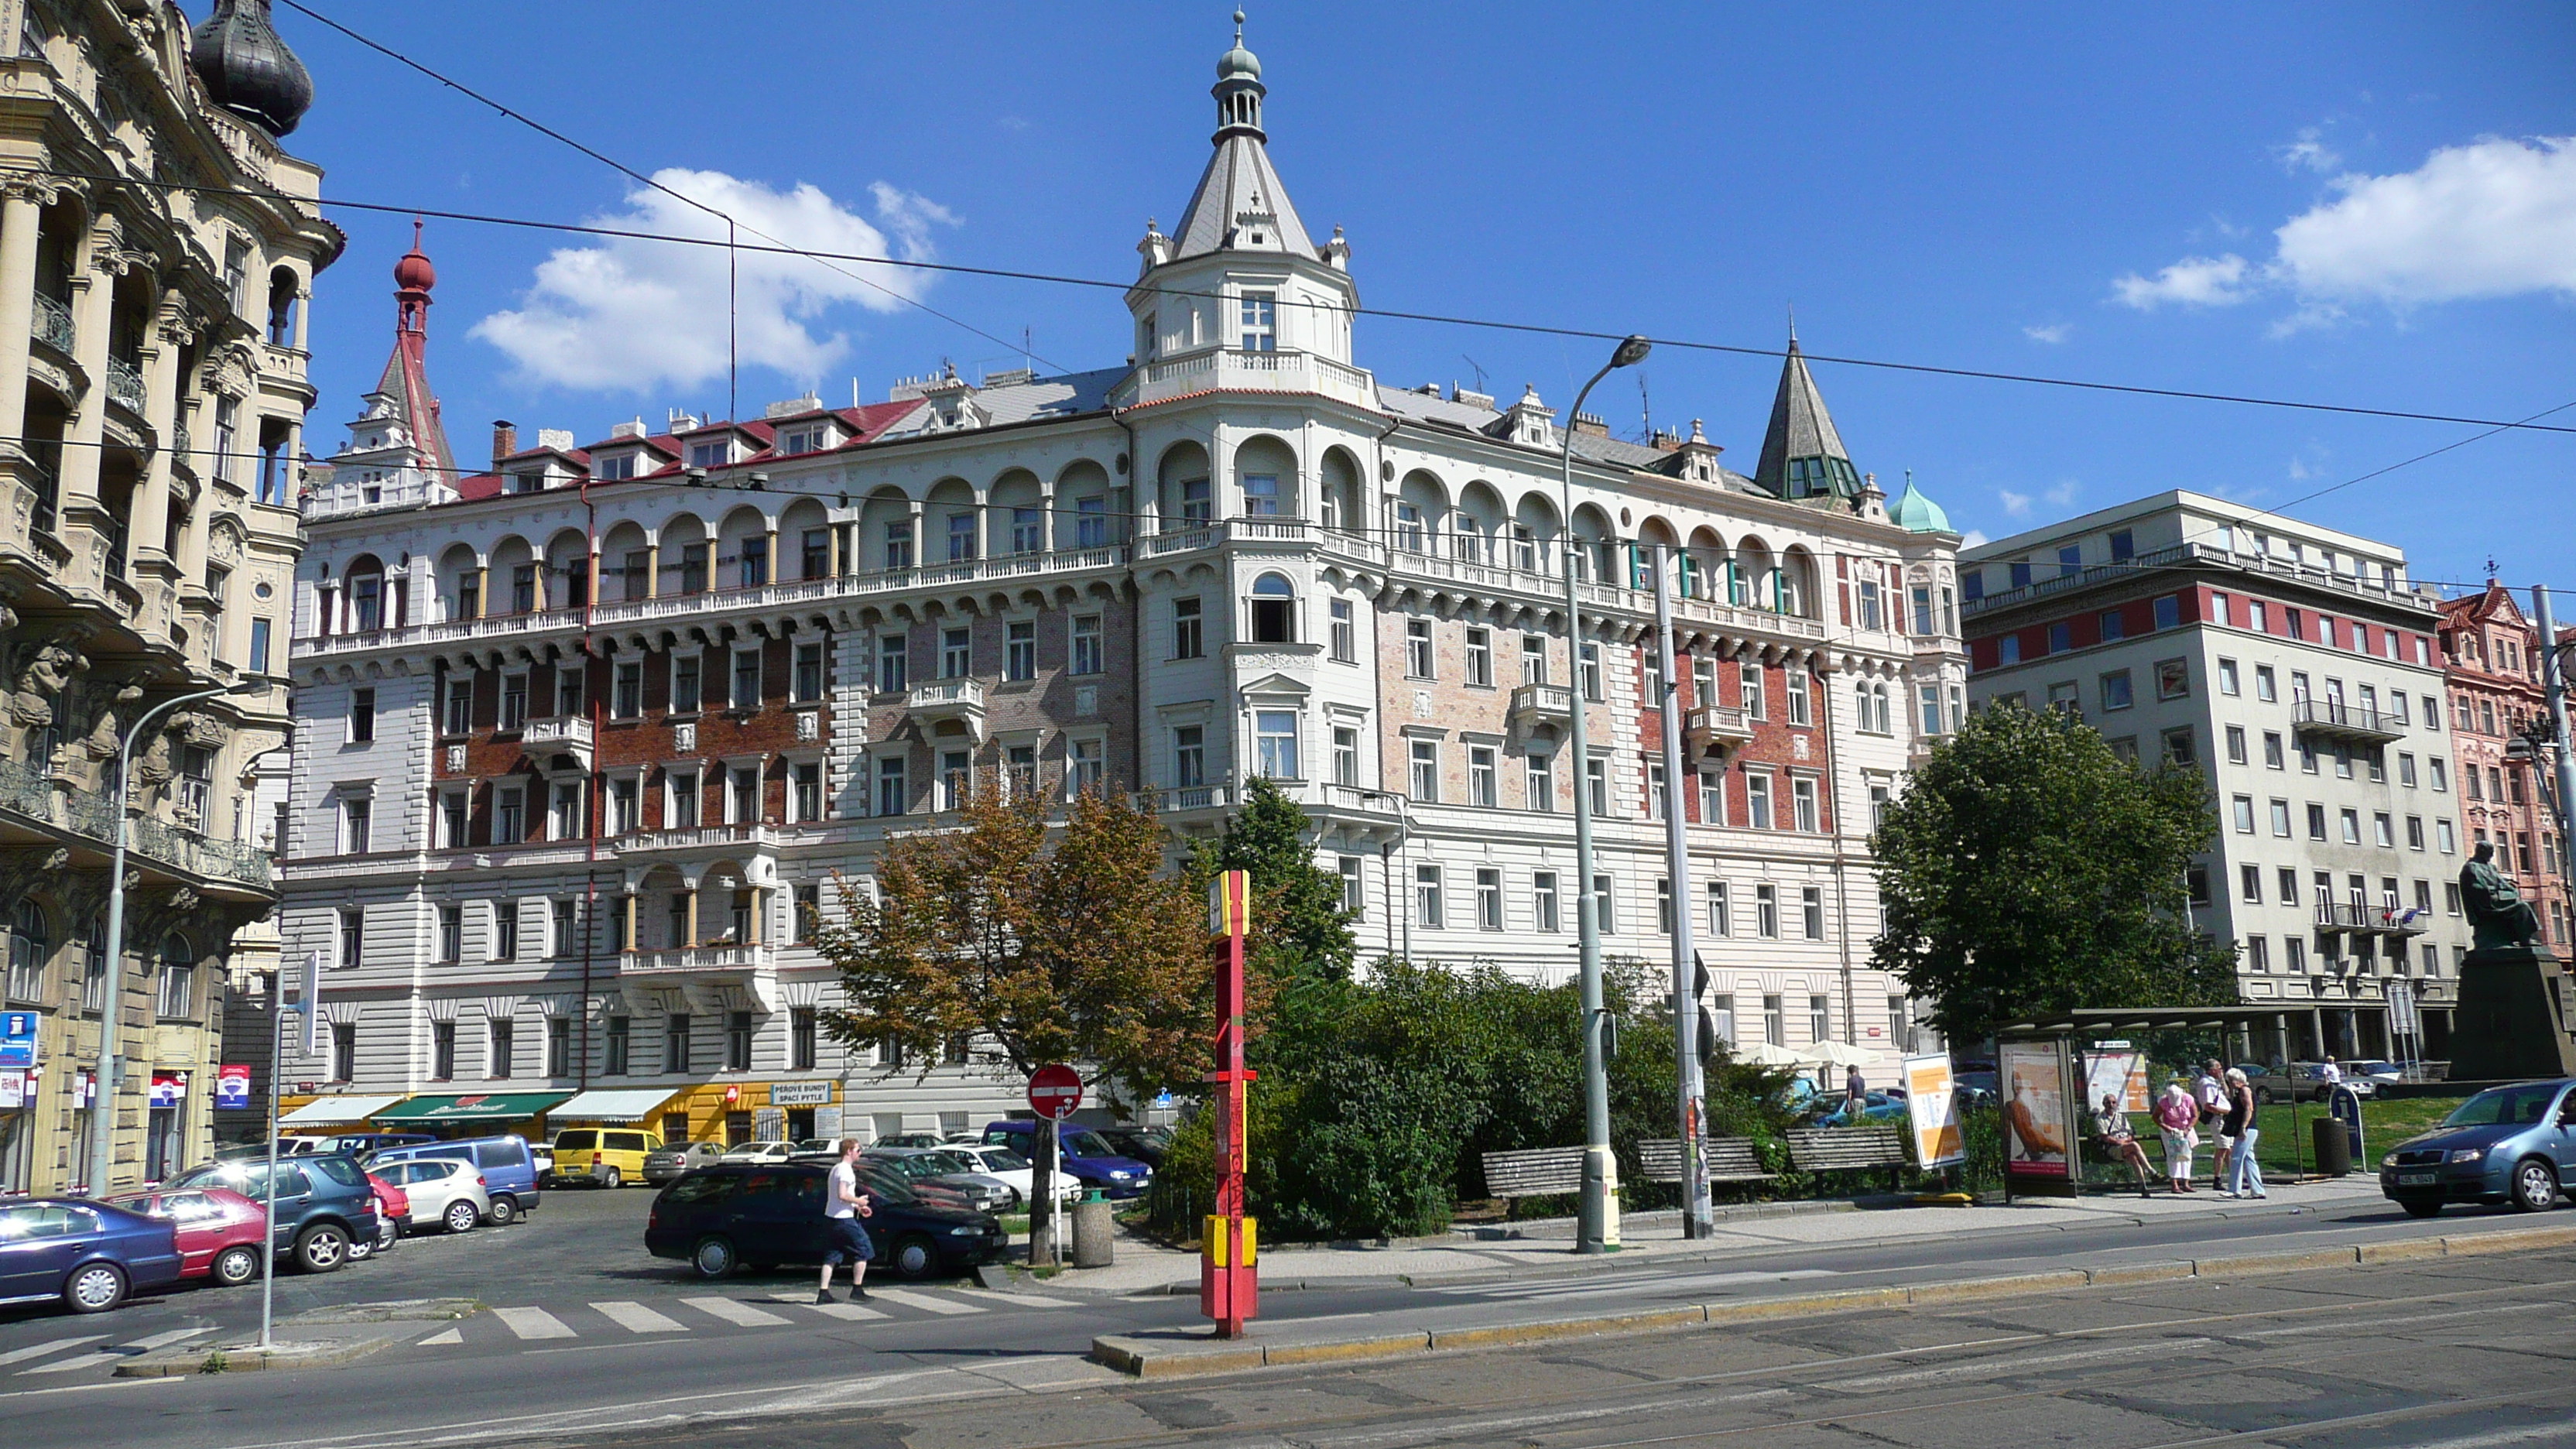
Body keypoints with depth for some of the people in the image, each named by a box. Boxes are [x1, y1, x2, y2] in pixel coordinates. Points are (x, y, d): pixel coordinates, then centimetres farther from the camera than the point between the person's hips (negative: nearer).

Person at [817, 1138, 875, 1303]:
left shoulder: (836, 1168, 18)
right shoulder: (845, 1170, -13)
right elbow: (842, 1195, -23)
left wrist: (858, 1207, 20)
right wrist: (859, 1201, -8)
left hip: (832, 1219, 9)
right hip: (844, 1219, -9)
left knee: (832, 1256, 8)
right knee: (863, 1250, 1)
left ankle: (823, 1292, 3)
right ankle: (857, 1290, 2)